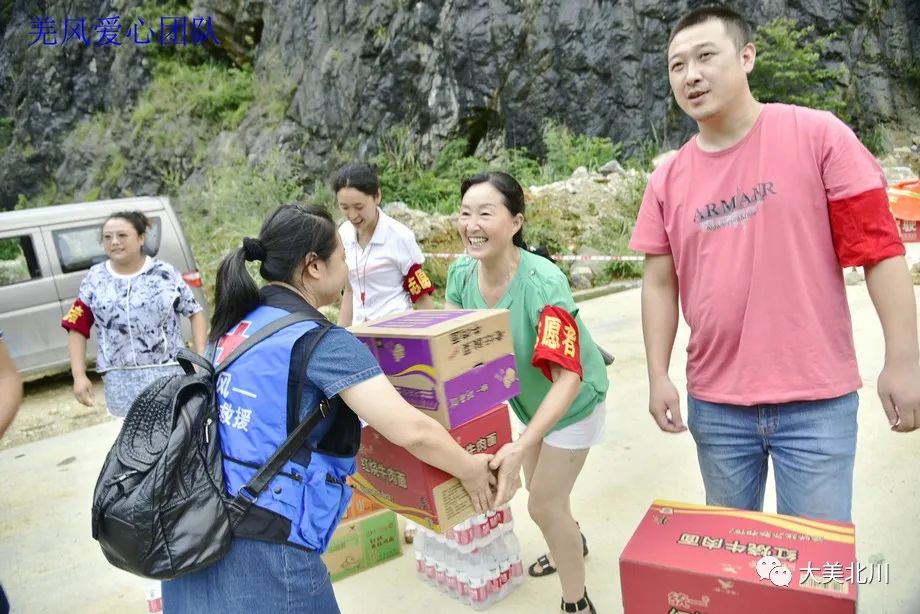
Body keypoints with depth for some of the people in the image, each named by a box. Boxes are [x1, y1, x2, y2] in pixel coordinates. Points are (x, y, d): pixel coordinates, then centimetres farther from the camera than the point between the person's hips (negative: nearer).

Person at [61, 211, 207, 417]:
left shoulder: (166, 274, 0)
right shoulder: (94, 279, 5)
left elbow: (195, 313, 5)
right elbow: (77, 328, 8)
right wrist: (79, 375, 1)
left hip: (168, 373, -1)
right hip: (121, 380, 2)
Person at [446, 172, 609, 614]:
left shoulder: (543, 284, -38)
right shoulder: (461, 273, -19)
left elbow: (568, 377, -41)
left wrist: (521, 446, -51)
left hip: (572, 402, -6)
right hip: (528, 399, 6)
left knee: (543, 504, 1)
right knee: (541, 491, 25)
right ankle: (572, 544, 58)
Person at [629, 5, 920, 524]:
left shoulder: (818, 135, -6)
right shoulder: (668, 179, 3)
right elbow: (660, 283, 5)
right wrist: (659, 375, 0)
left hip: (816, 400, -3)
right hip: (714, 404, 3)